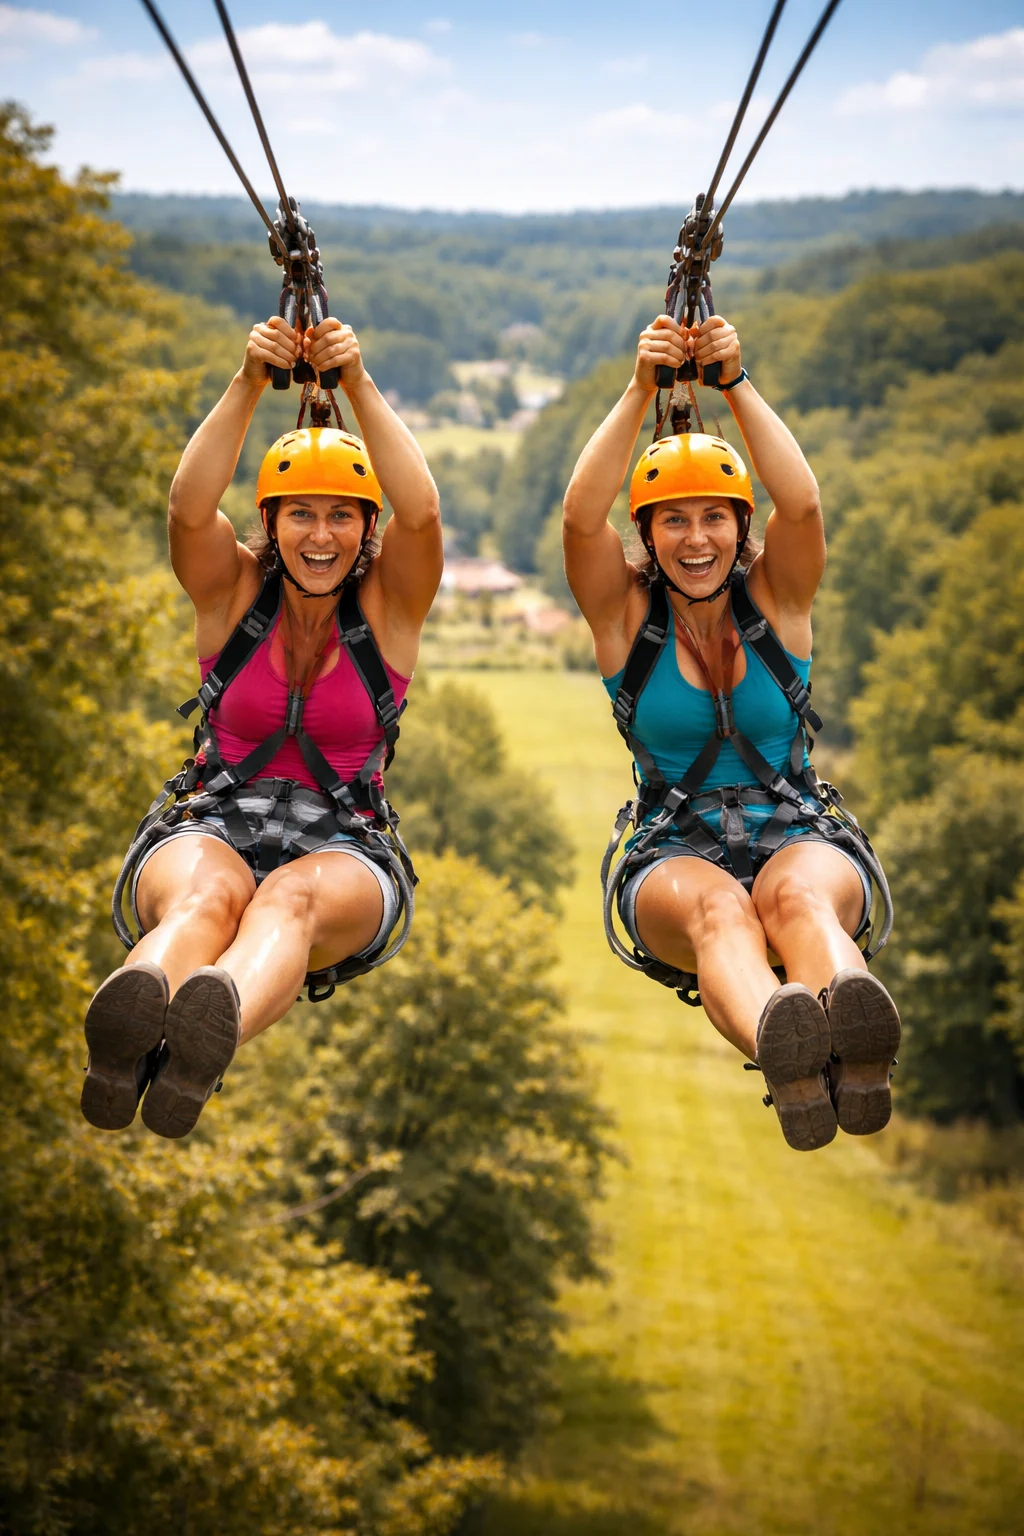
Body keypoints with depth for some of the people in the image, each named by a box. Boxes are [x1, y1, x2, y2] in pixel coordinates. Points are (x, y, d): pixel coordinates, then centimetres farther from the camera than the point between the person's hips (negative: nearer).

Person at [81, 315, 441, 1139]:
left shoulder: (388, 603, 7)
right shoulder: (234, 589, 8)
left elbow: (421, 509, -13)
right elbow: (190, 505, -13)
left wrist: (360, 384, -17)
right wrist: (249, 385, -20)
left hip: (343, 848, 0)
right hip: (210, 828, 1)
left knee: (294, 897, -38)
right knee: (209, 894, -37)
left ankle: (218, 1026, -72)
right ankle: (132, 1017, -72)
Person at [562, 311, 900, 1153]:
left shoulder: (775, 597, 7)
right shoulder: (627, 610, 5)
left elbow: (803, 504, -14)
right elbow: (581, 514, -14)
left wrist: (737, 385, -16)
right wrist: (640, 392, -18)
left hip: (801, 835, 1)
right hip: (673, 852, 0)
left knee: (797, 894, -37)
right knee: (715, 906, -38)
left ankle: (853, 1042, -72)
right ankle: (780, 1046, -72)